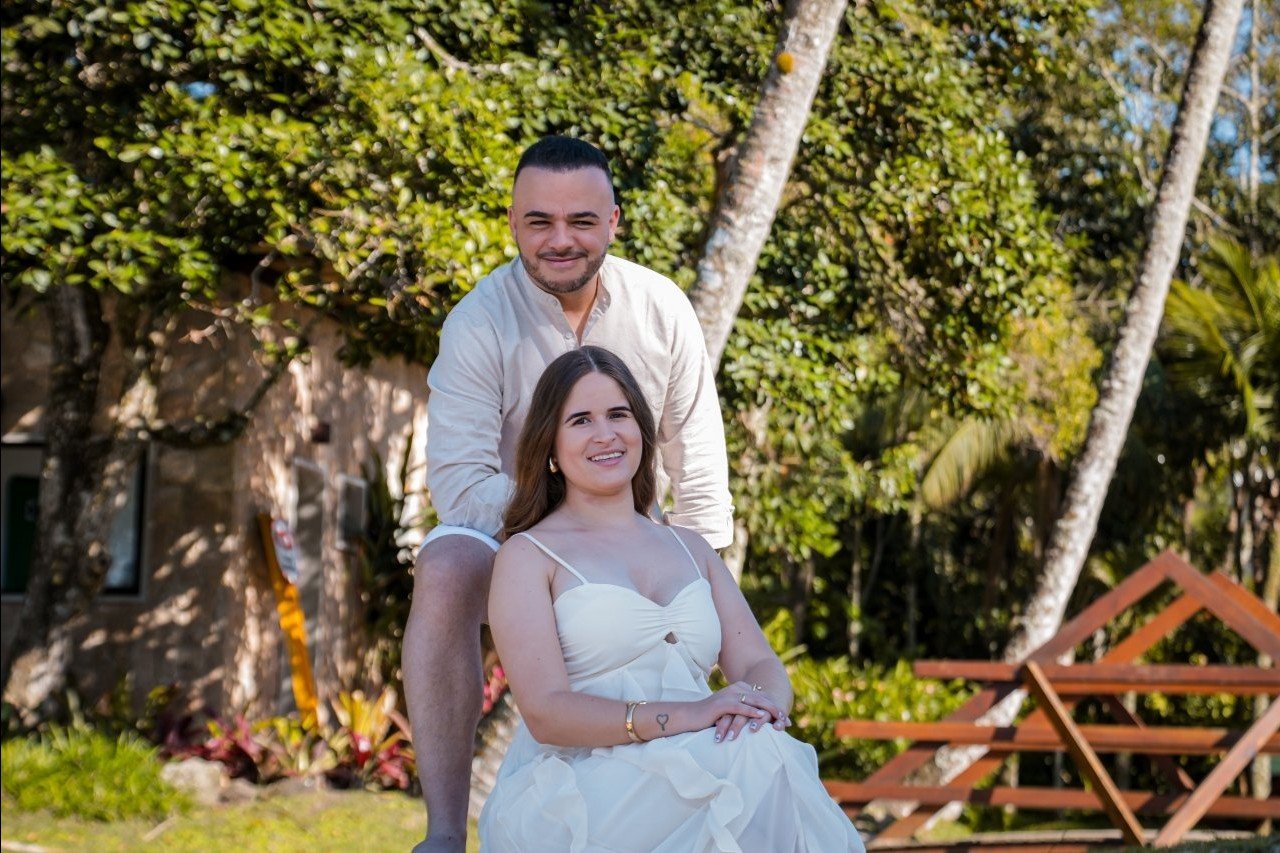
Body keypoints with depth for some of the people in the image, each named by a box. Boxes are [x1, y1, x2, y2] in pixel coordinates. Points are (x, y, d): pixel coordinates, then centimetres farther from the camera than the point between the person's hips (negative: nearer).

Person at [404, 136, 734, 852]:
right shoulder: (478, 324, -18)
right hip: (501, 535, -4)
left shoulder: (663, 310, -8)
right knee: (445, 570, -35)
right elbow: (461, 481, -24)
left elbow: (698, 463, 2)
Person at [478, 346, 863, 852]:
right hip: (575, 797, -4)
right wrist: (680, 716, -22)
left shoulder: (691, 549, 23)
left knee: (768, 749, -32)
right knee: (758, 757, -32)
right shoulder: (528, 555, 5)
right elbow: (545, 712, -8)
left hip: (690, 782, 4)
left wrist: (760, 701, -14)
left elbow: (761, 666, 13)